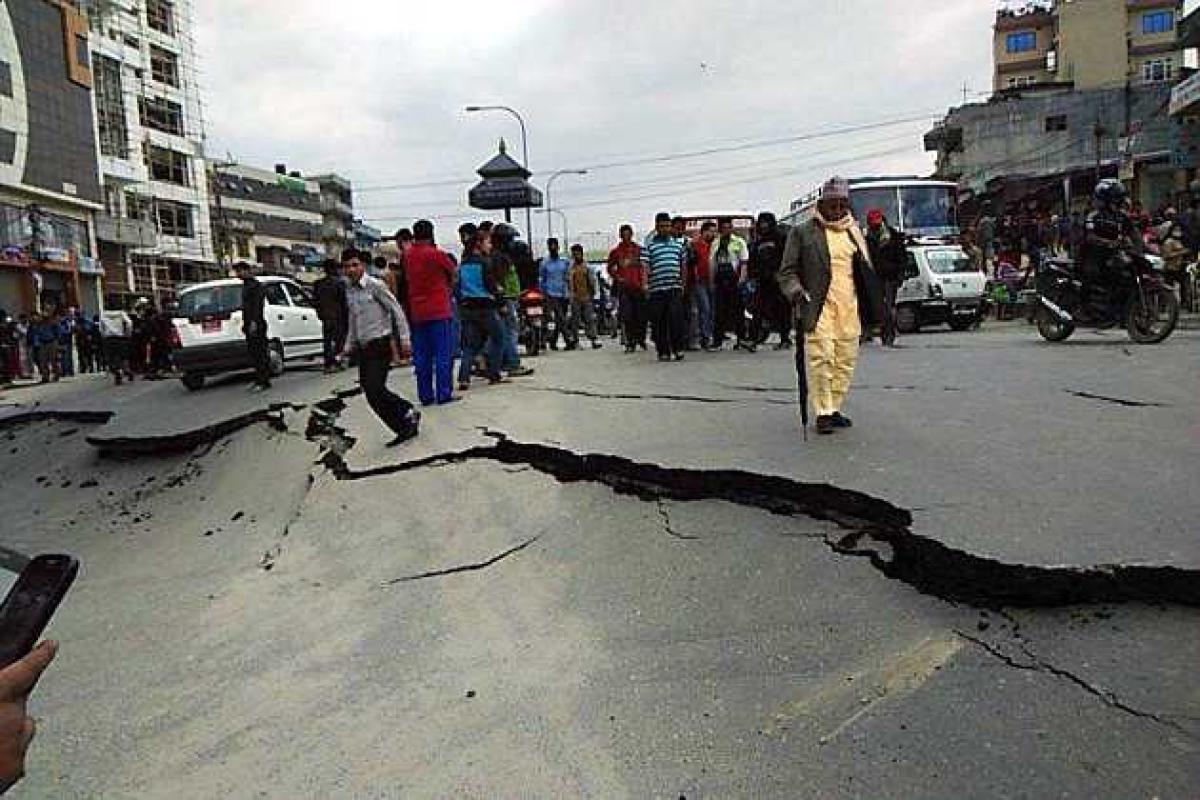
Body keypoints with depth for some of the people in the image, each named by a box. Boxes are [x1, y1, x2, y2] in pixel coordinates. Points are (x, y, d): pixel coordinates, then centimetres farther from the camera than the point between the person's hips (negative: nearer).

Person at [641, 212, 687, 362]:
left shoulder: (678, 243, 17)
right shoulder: (649, 244, 5)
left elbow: (682, 265, 22)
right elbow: (645, 266, -3)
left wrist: (682, 284, 19)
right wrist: (645, 284, -15)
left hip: (675, 288, 2)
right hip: (656, 289, -2)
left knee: (676, 318, -10)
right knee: (659, 322, 2)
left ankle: (678, 349, -5)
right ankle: (663, 352, 10)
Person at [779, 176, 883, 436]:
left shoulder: (854, 232, 19)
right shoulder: (803, 232, 4)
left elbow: (865, 271, 23)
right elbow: (787, 271, 3)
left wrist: (875, 306, 16)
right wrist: (796, 291, -15)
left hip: (849, 307, 5)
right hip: (818, 306, -5)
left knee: (845, 360, 5)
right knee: (821, 358, -11)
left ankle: (833, 408, 17)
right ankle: (822, 413, -3)